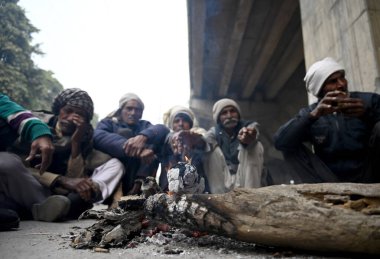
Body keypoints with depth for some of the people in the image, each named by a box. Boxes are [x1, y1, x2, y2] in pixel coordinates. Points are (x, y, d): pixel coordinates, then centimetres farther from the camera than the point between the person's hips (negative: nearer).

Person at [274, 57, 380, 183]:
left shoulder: (369, 100, 2)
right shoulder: (310, 112, 2)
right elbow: (280, 142, -14)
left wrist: (368, 114, -27)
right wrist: (313, 115, -26)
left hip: (369, 178, -1)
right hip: (331, 182, 1)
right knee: (290, 148, -16)